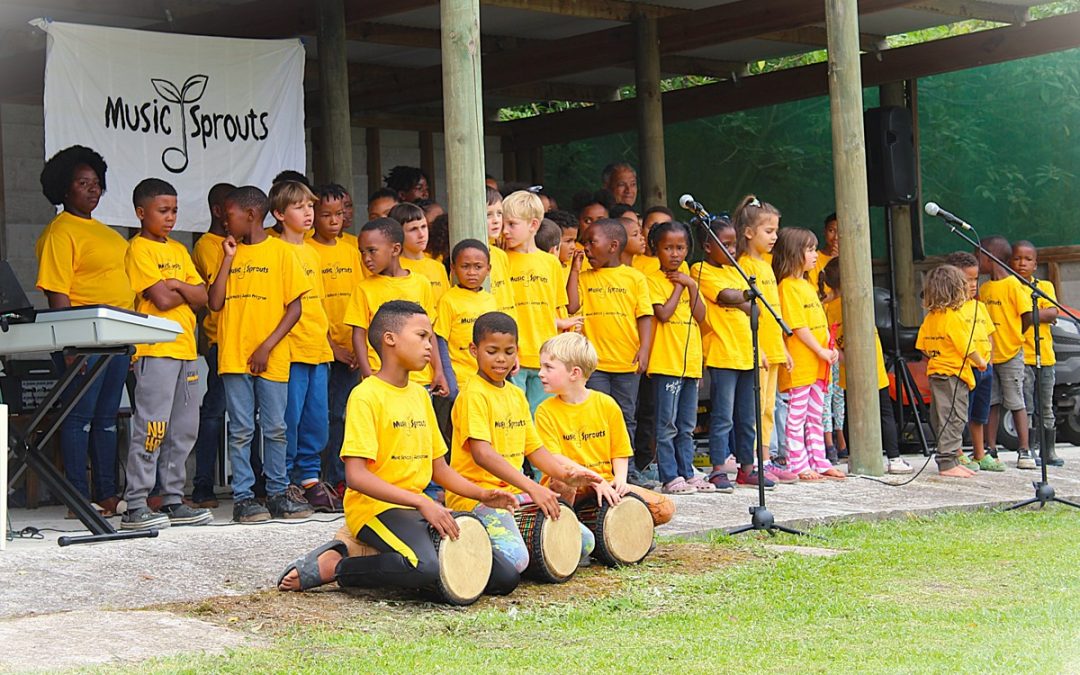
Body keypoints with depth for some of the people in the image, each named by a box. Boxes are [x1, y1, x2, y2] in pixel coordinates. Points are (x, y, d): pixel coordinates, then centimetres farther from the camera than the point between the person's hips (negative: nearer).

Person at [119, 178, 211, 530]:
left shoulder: (178, 250, 18)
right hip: (155, 351, -8)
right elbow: (161, 300, -15)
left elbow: (201, 298, 9)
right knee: (152, 428, -11)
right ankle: (135, 507, -9)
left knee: (184, 430, 9)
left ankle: (174, 501, 16)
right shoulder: (139, 249, -5)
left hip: (185, 348, 8)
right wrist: (188, 291, 2)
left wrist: (175, 285, -7)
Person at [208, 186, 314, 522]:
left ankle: (278, 493, 14)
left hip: (271, 357, -2)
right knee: (241, 430, 2)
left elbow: (294, 307, -3)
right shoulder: (230, 252, 12)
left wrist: (267, 346, -10)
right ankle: (243, 497, 6)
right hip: (233, 355, 2)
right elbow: (215, 303, 2)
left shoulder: (281, 252, 1)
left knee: (276, 429, 4)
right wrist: (229, 258, 0)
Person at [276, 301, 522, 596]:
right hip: (374, 507, -8)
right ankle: (331, 565, -14)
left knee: (505, 576, -4)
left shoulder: (420, 394, 16)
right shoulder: (366, 395, -9)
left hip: (417, 509, 8)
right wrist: (422, 502, -24)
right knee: (426, 568, -38)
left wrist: (482, 494, 4)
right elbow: (356, 475, -19)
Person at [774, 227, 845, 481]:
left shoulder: (808, 286, 18)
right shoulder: (788, 286, -12)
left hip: (818, 364, 9)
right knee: (797, 416, -3)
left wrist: (831, 347, 5)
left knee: (815, 416, 13)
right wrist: (820, 351, -15)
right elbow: (797, 326, -17)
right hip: (800, 363, -9)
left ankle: (819, 462, 17)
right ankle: (798, 465, 0)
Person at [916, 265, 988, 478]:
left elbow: (922, 348, 10)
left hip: (935, 372, 8)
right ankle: (947, 462, -9)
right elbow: (967, 348, -13)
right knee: (953, 419, -7)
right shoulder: (955, 318, -15)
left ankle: (948, 460, 19)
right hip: (953, 375, -8)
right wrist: (980, 362, 2)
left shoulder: (929, 318, 8)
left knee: (941, 419, 13)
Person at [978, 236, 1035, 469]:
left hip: (1010, 354, -7)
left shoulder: (1013, 285, -11)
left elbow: (1028, 315, -14)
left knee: (1016, 402, -2)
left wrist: (1014, 337, -6)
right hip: (988, 355, 7)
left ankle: (1024, 450, 3)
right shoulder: (984, 288, 11)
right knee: (992, 403, 8)